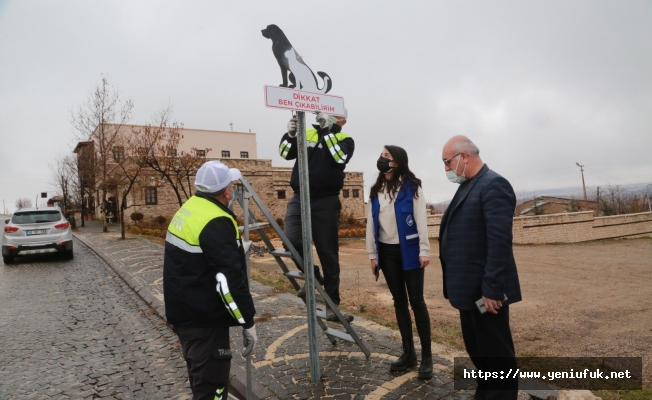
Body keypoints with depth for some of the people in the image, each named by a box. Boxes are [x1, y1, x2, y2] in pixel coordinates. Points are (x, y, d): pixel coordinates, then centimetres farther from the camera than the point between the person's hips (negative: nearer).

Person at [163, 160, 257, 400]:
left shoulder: (188, 209, 7)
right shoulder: (216, 223, -23)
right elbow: (229, 279, -25)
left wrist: (235, 248, 28)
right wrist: (247, 321, -16)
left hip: (183, 311, 10)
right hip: (203, 319, -10)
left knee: (201, 377, 24)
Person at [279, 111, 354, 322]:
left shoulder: (345, 140, 5)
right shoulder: (307, 134, 13)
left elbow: (340, 158, -16)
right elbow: (286, 153, 7)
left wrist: (327, 131, -16)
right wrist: (290, 134, -9)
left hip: (326, 202, -2)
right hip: (300, 198, 3)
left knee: (328, 253, 3)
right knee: (291, 240, -19)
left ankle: (332, 304, 15)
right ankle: (312, 276, 11)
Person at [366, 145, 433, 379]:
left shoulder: (411, 187, -4)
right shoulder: (376, 190, 10)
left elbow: (421, 219, -7)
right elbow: (371, 224, 10)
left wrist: (424, 250, -14)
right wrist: (372, 254, 6)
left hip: (409, 250, -5)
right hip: (387, 251, 5)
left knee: (416, 301, -1)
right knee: (399, 301, 10)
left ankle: (427, 356, 9)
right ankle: (408, 352, 21)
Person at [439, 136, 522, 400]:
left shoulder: (493, 185, -17)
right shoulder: (468, 186, 14)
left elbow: (499, 242, -23)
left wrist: (492, 288, -24)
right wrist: (455, 284, 16)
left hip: (484, 290, -10)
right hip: (469, 287, 10)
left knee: (496, 354, 5)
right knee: (476, 350, 21)